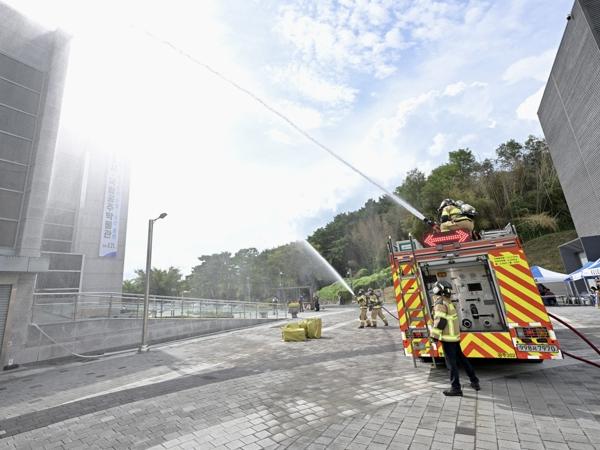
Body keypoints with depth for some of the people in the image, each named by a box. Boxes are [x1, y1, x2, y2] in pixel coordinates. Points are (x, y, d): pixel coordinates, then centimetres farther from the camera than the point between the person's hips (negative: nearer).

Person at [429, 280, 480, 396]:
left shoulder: (440, 303, -17)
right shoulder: (448, 301, 11)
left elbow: (440, 321, -21)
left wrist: (435, 335, -16)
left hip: (448, 338, -9)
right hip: (454, 336, 9)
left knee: (451, 363, -1)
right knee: (462, 359, 21)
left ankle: (456, 388, 6)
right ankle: (474, 381, 31)